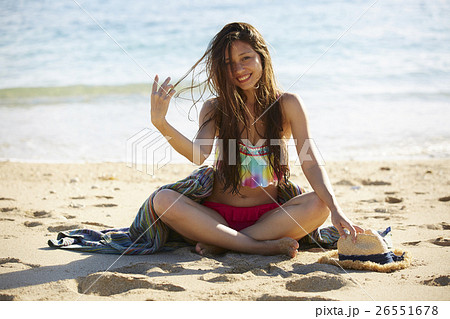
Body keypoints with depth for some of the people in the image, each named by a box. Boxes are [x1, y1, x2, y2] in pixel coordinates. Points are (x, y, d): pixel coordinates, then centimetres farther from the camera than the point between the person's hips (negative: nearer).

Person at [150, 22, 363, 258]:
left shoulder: (287, 105, 1)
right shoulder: (215, 109, 3)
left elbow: (310, 163, -8)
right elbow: (199, 154, -16)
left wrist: (335, 210, -24)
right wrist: (160, 123, -32)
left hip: (267, 216, 0)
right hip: (218, 215, 0)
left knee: (318, 205, -28)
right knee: (163, 200, -27)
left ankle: (220, 243, -25)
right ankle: (263, 246, -29)